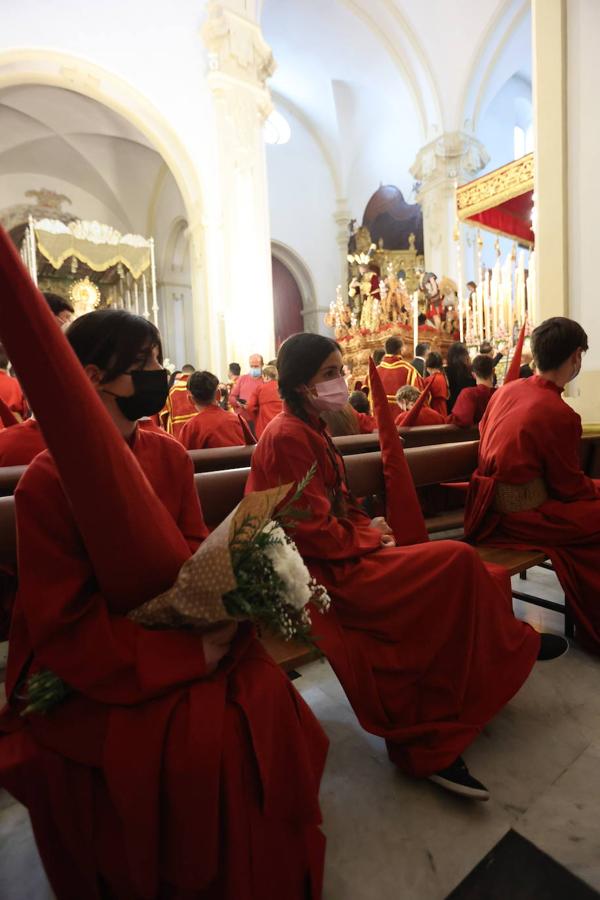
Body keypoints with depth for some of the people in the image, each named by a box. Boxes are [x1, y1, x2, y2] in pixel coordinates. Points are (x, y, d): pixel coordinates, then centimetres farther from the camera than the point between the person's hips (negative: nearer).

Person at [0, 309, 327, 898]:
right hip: (89, 669, -4)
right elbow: (64, 626, -15)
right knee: (196, 733, -25)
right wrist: (190, 650, -23)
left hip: (178, 633, 4)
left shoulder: (170, 457, 0)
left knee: (263, 695, -17)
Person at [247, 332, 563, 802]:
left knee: (455, 584, -2)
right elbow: (315, 533, -20)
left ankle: (429, 749, 5)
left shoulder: (309, 429, 14)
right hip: (322, 573, -10)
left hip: (341, 556, 10)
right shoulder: (288, 437, -17)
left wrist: (366, 526, 1)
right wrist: (370, 538, -6)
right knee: (458, 562, -14)